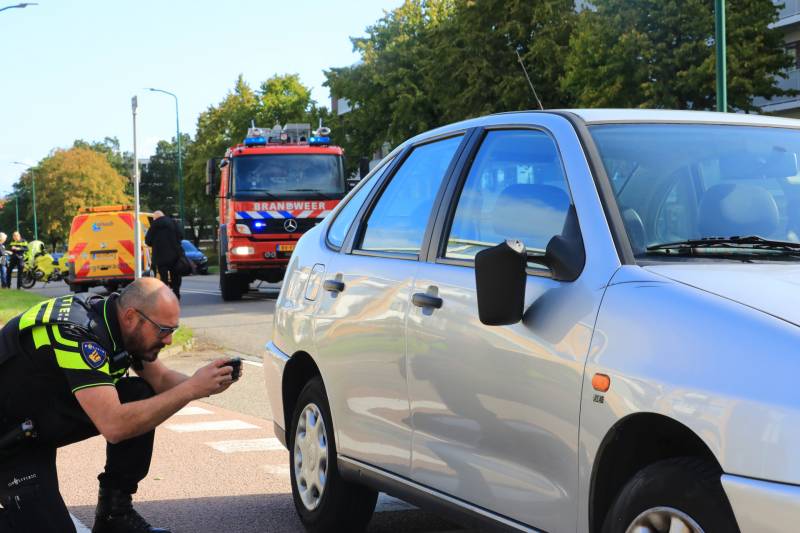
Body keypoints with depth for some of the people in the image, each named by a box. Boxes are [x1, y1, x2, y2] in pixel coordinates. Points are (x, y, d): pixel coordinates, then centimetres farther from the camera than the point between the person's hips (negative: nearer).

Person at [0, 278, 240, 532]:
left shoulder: (114, 317, -8)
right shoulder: (79, 333, -32)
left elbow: (161, 379, 4)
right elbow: (114, 426, -38)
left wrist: (203, 384, -17)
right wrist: (190, 389, -34)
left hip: (53, 411, 8)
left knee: (142, 396, -8)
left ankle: (115, 511, 1)